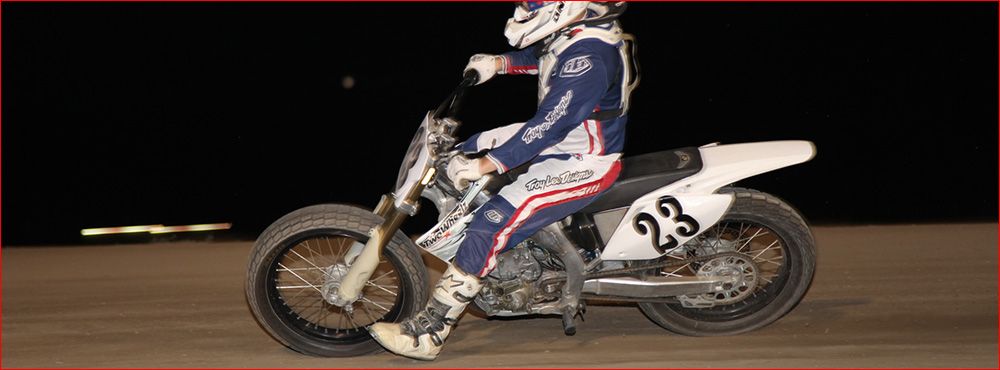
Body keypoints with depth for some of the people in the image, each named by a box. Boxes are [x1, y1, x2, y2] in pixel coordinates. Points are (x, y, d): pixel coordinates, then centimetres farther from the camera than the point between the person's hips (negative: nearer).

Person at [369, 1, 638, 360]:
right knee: (468, 150, 18)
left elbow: (549, 125, -30)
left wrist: (487, 164, -27)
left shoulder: (587, 56, -28)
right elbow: (538, 56, 26)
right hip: (562, 138, 11)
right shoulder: (568, 32, 2)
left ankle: (427, 333, -20)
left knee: (494, 223, -23)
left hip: (583, 161, -11)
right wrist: (500, 62, 8)